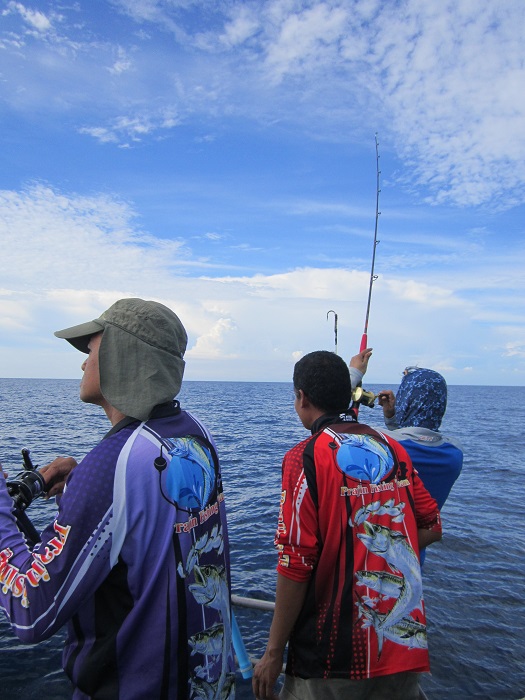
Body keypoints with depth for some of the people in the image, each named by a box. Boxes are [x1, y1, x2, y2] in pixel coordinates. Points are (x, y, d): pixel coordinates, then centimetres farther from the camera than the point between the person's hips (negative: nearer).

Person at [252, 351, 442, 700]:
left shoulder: (305, 458, -16)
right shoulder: (392, 449, 1)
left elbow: (296, 563, -18)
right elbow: (431, 528, 8)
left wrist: (273, 653, -8)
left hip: (334, 656, -5)